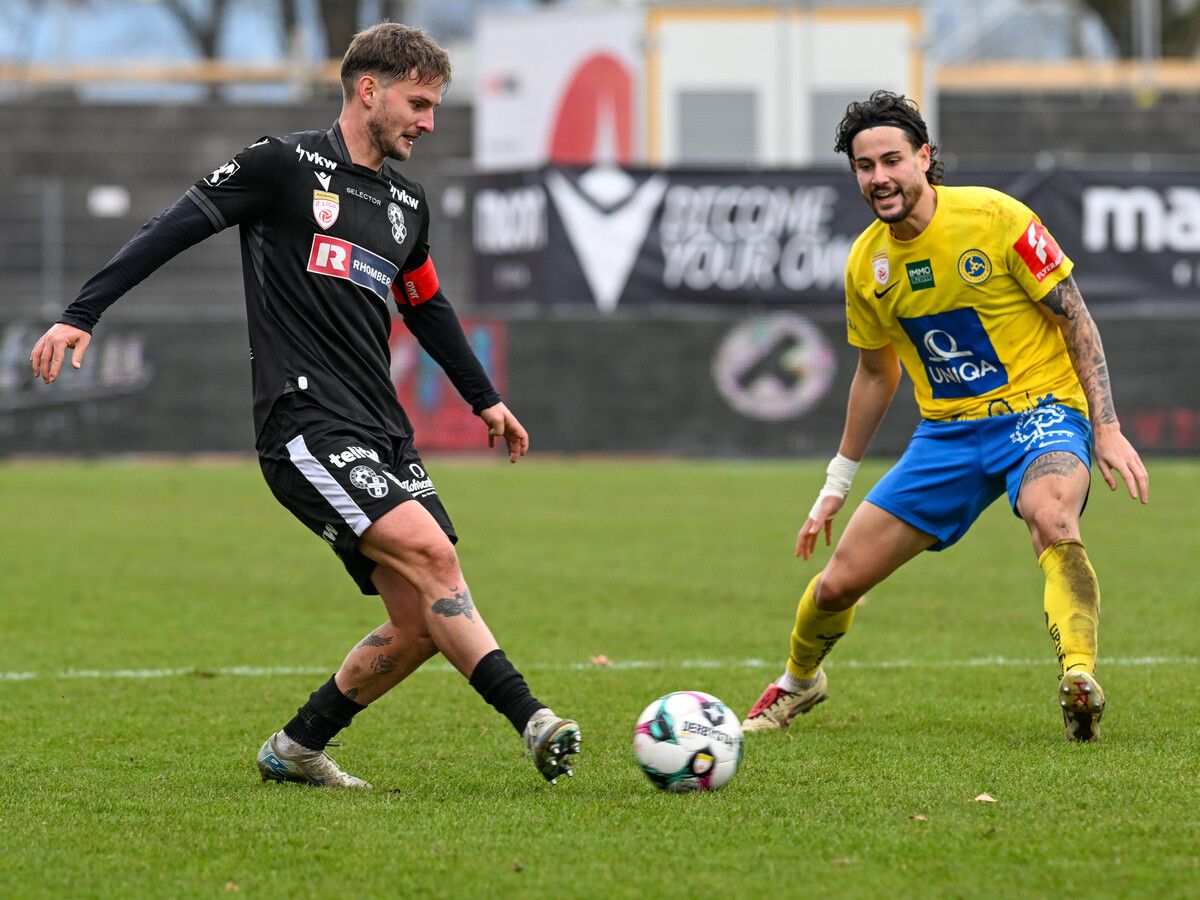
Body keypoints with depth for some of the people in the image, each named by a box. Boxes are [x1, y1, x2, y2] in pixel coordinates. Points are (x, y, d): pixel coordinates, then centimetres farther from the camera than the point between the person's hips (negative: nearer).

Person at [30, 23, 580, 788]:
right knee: (431, 552, -24)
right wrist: (81, 316, -8)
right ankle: (534, 723, -29)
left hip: (382, 435, 8)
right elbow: (171, 230, -2)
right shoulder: (287, 165, -2)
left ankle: (297, 750, 16)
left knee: (423, 624, -1)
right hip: (306, 426, -8)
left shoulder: (407, 204, 19)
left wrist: (485, 399, 39)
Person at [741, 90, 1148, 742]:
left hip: (1039, 408, -5)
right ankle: (799, 682, 35)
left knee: (1052, 520, -40)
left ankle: (1079, 680, -53)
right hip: (948, 431, 5)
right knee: (836, 584, 3)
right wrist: (837, 482, 23)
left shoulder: (995, 218, -14)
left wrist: (1107, 430, -15)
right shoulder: (865, 264, 1)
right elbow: (876, 371, 19)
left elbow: (1076, 320, -8)